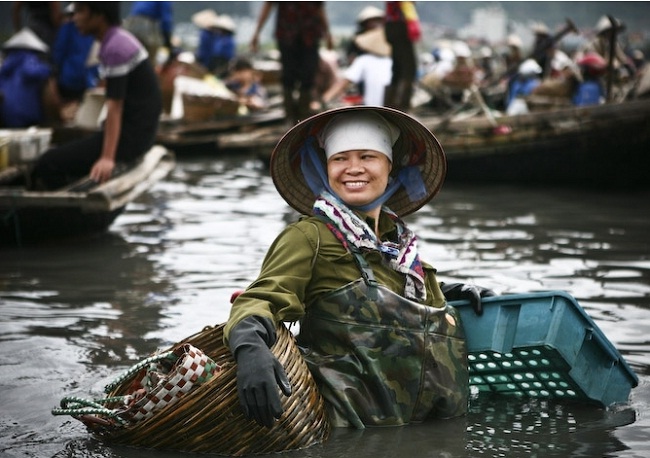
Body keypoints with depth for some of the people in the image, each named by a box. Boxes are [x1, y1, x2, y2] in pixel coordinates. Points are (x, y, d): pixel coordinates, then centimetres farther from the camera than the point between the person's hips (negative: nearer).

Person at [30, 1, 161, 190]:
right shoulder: (118, 40, 13)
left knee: (47, 167, -9)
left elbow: (115, 107, -23)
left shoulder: (115, 48, -17)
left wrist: (107, 158, -27)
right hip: (137, 131, 10)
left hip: (129, 135, -10)